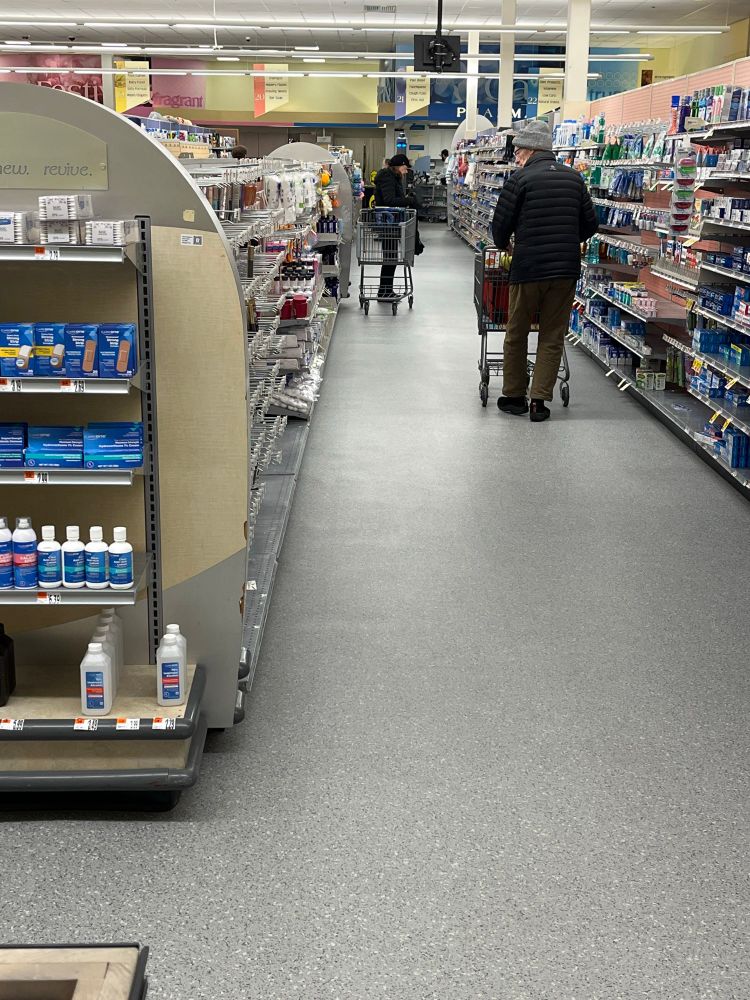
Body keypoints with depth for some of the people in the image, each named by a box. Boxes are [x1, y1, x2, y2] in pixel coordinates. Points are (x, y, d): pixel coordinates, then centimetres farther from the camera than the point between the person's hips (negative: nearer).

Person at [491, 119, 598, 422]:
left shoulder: (521, 178, -6)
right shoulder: (574, 178, 9)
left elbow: (501, 223, -4)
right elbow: (590, 225, 11)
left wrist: (503, 245, 17)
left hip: (528, 268, -3)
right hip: (566, 270, 4)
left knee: (517, 334, 12)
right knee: (552, 337, 9)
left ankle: (514, 396, 19)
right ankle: (540, 400, 5)